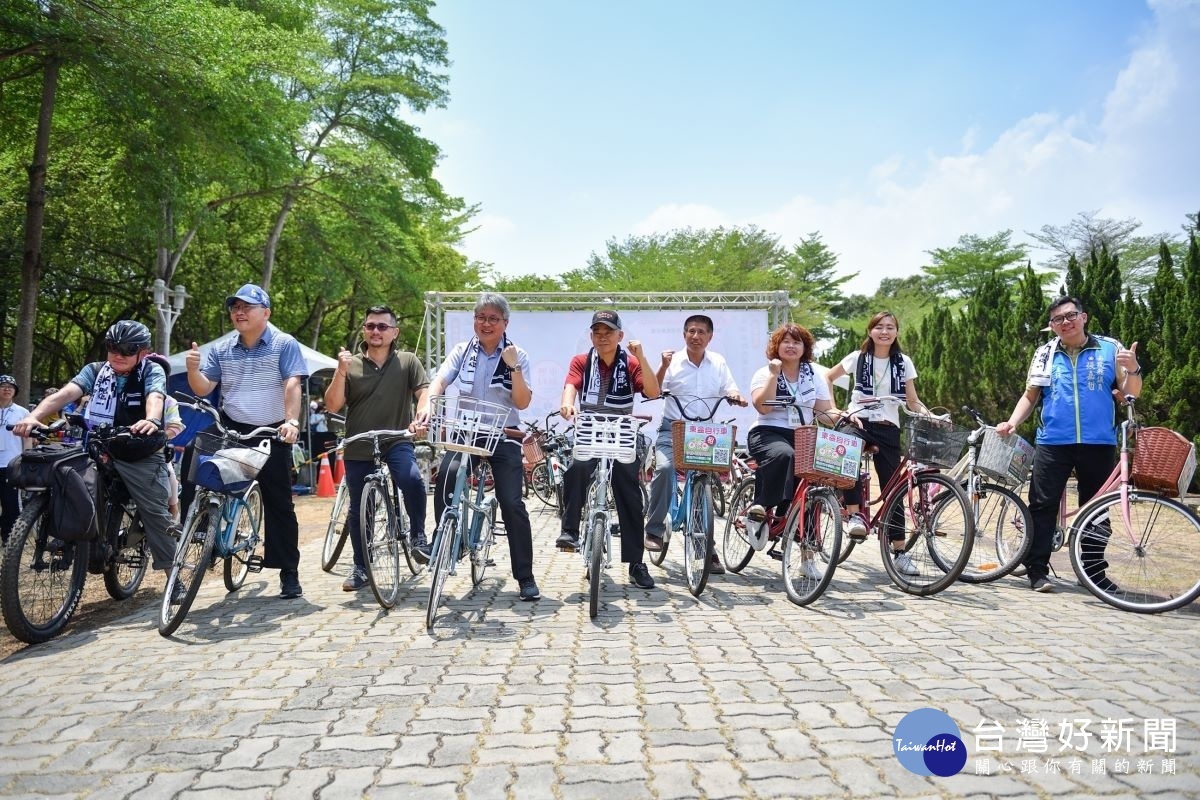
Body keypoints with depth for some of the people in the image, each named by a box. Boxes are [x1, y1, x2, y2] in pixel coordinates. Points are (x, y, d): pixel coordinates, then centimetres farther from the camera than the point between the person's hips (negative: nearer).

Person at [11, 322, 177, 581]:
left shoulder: (152, 371, -7)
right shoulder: (95, 370, 2)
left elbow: (155, 397, -28)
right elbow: (65, 393, -14)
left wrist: (151, 420, -51)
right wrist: (33, 416, -32)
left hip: (142, 459, -3)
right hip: (101, 452, 3)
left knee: (156, 513, -3)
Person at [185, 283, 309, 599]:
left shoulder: (284, 345, -4)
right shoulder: (222, 349, 9)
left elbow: (292, 386, -15)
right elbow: (203, 389, 5)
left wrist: (292, 421, -29)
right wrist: (193, 368, -16)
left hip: (272, 433, -4)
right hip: (231, 430, 4)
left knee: (279, 504, 3)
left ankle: (289, 573, 11)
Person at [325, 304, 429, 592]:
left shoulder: (408, 361, 3)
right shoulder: (351, 365, 6)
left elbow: (424, 391, -5)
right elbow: (332, 406, 0)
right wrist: (340, 372, -13)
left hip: (396, 441, -2)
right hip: (358, 448, 2)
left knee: (411, 479, -31)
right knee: (358, 509, 9)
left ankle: (418, 535, -8)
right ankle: (360, 567, 24)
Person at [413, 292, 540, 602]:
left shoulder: (517, 355, 2)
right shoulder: (462, 351, 5)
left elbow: (523, 402, -6)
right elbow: (439, 381, -10)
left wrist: (514, 368, -20)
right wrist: (427, 405, -31)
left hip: (503, 436, -1)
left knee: (513, 504, -7)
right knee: (446, 475, -30)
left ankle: (526, 578, 4)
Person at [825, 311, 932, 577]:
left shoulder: (903, 362, 7)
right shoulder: (858, 357, 3)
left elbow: (912, 401, 7)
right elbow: (828, 378, 11)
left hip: (888, 428, 2)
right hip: (858, 422, -2)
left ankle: (900, 551, 7)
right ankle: (854, 515, -30)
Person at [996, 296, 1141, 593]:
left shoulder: (1110, 348, 6)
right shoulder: (1045, 354, 9)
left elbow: (1130, 393, 6)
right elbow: (1030, 396, 12)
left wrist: (1133, 369, -13)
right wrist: (1011, 422, -3)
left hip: (1098, 443, 0)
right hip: (1053, 443, 0)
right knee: (1043, 505, -3)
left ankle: (1094, 571, 18)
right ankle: (1037, 569, 1)